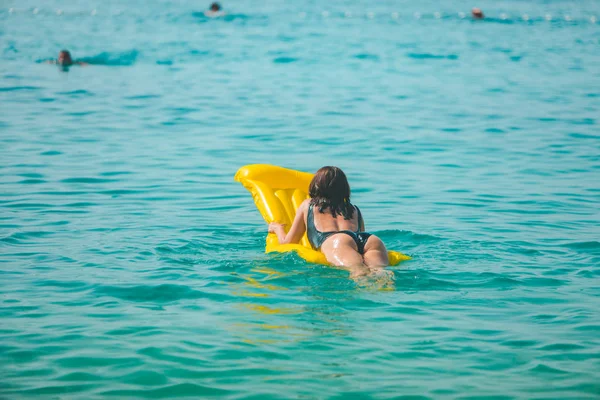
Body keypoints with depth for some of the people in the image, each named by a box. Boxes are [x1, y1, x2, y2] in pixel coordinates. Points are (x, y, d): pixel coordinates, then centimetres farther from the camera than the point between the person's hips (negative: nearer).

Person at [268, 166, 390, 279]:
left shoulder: (308, 205, 34)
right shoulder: (354, 209, 40)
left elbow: (287, 242, 37)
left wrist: (277, 228, 59)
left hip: (335, 241, -3)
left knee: (358, 271, -33)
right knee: (378, 270, -28)